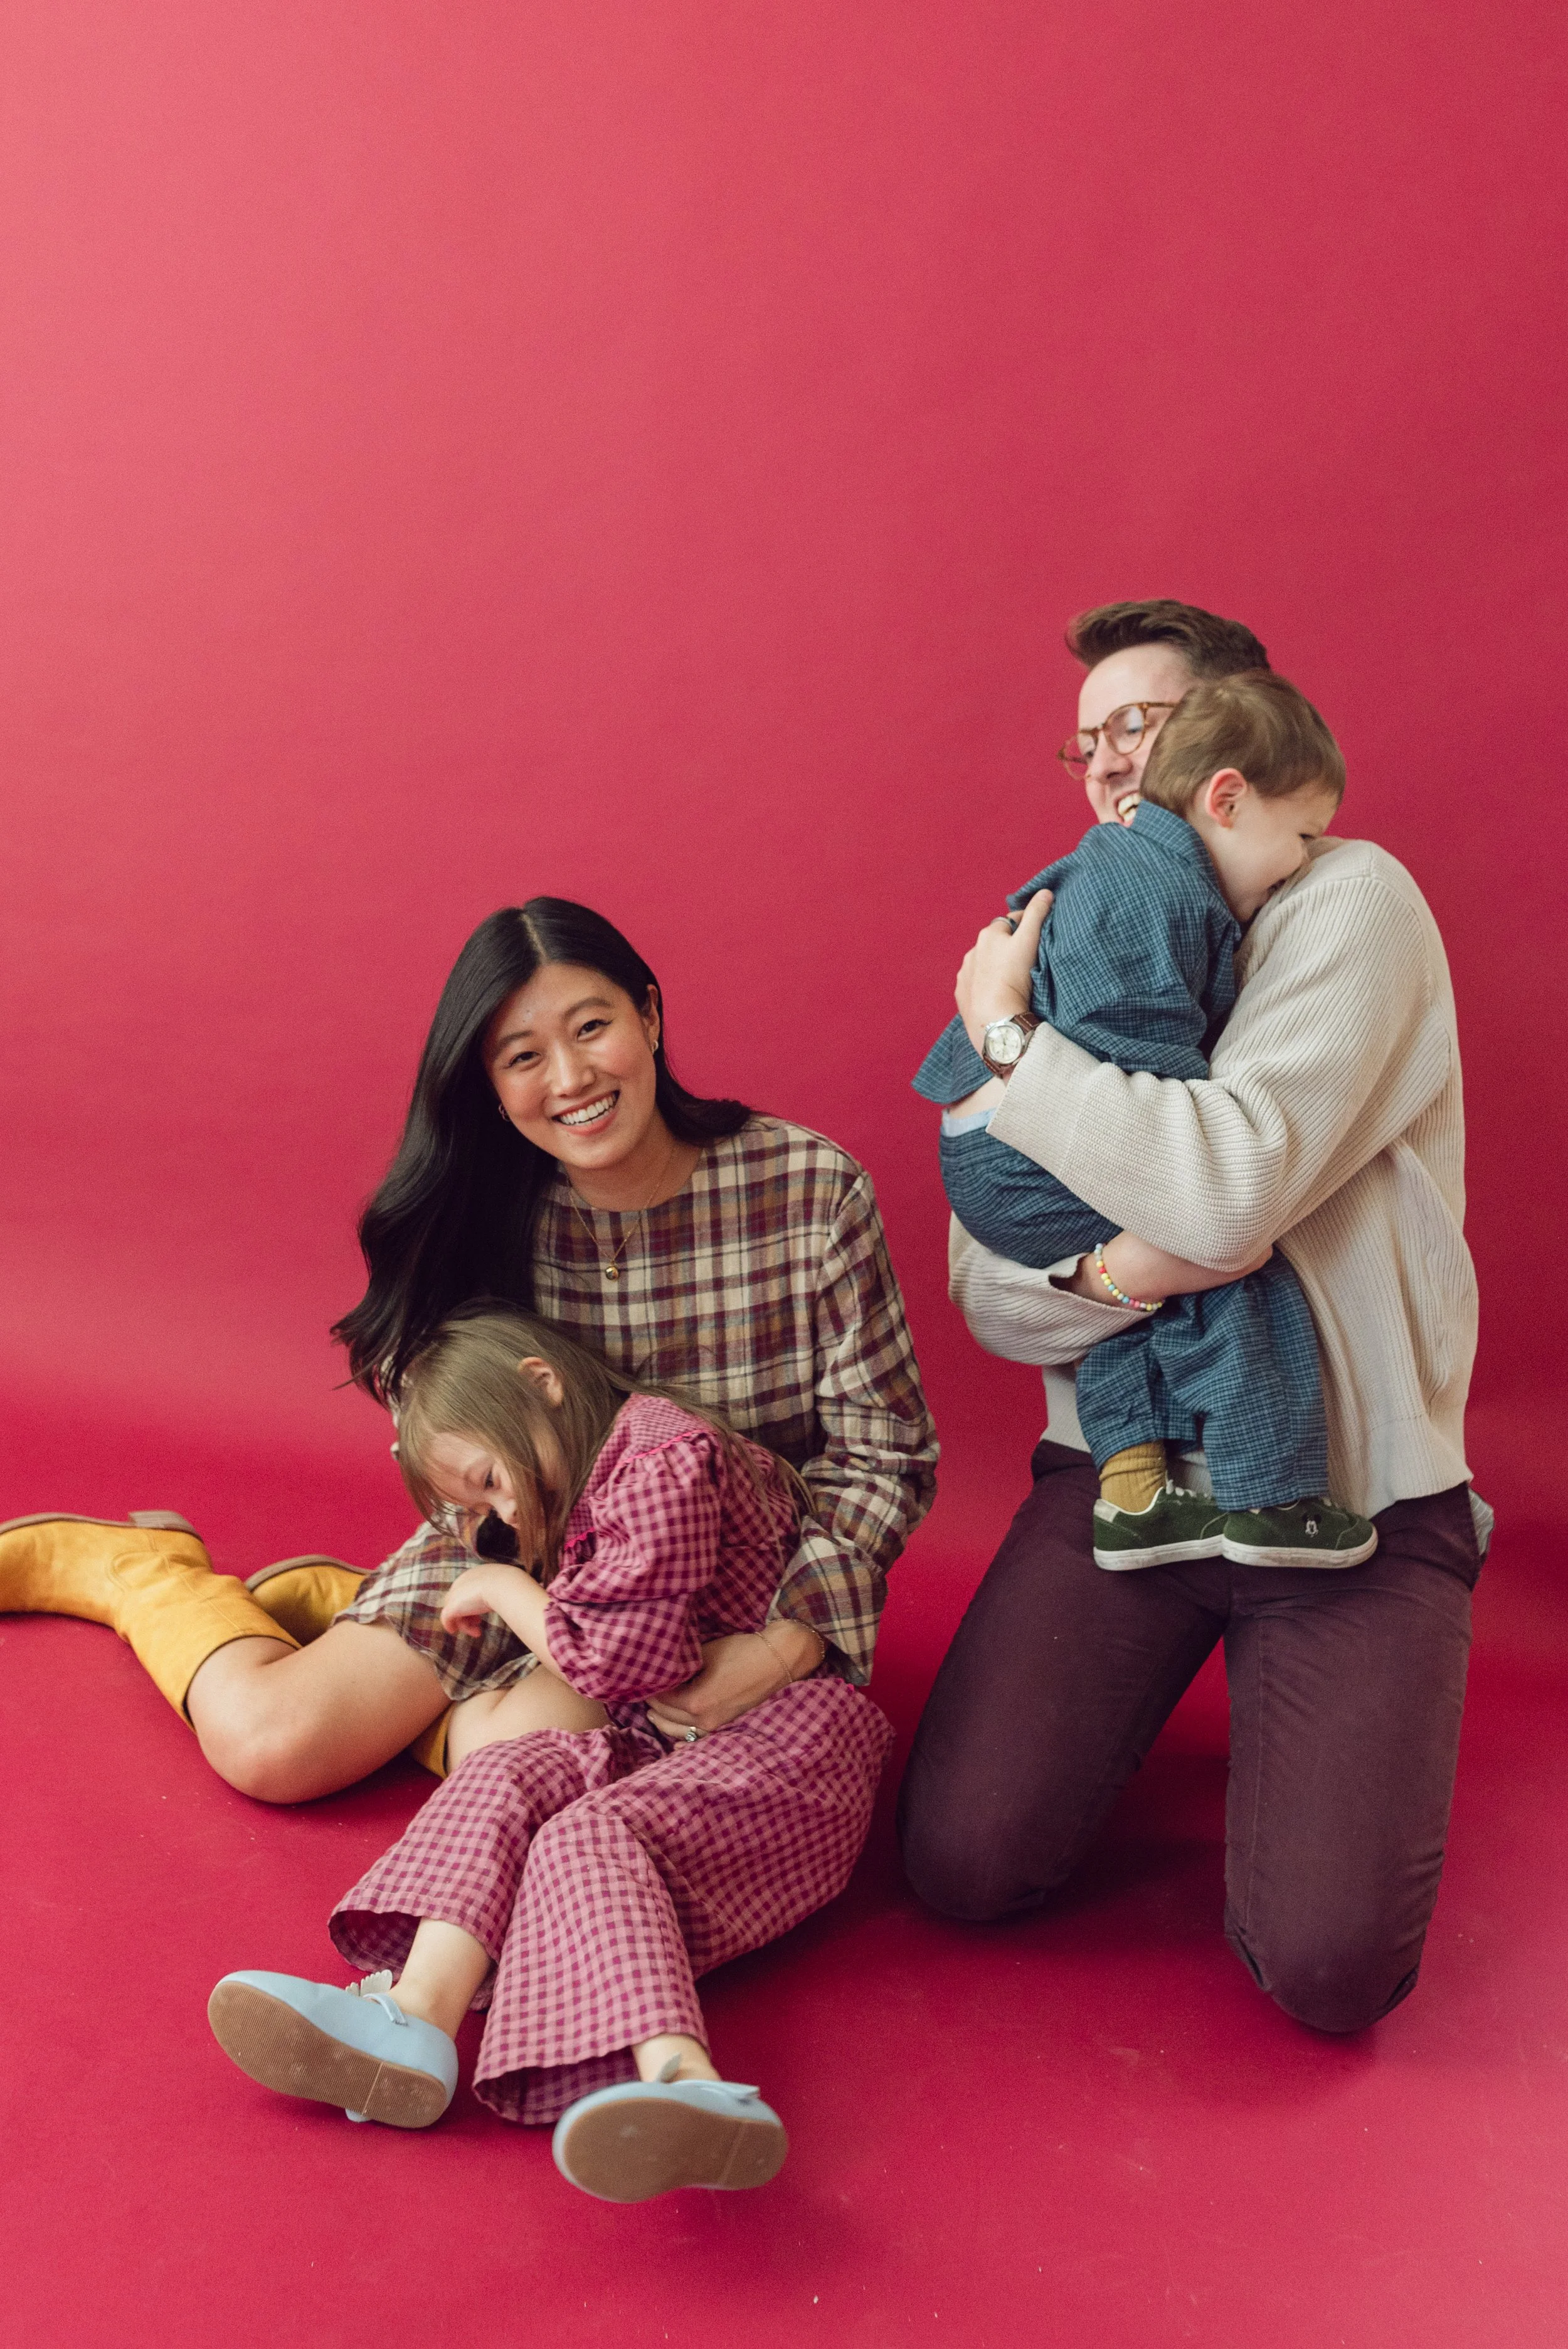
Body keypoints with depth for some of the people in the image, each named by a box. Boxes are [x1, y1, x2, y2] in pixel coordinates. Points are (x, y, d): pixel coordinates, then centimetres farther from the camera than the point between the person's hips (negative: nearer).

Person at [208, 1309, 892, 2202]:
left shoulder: (666, 1456, -9)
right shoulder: (596, 1492, 23)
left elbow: (615, 1655, -15)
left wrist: (503, 1588, 0)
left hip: (789, 1732, -9)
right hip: (670, 1745, 9)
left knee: (592, 1834, -31)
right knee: (501, 1779, -13)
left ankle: (679, 2077, -55)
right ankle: (418, 2015, -34)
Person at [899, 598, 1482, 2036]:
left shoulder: (1349, 901, -8)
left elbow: (1230, 1191, -26)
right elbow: (987, 1295, 3)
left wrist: (1004, 1035, -13)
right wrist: (1114, 1271, -21)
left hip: (1351, 1490, -3)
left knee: (1330, 1965, -14)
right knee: (965, 1864, -9)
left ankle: (1282, 1725, 17)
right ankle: (1140, 1693, 21)